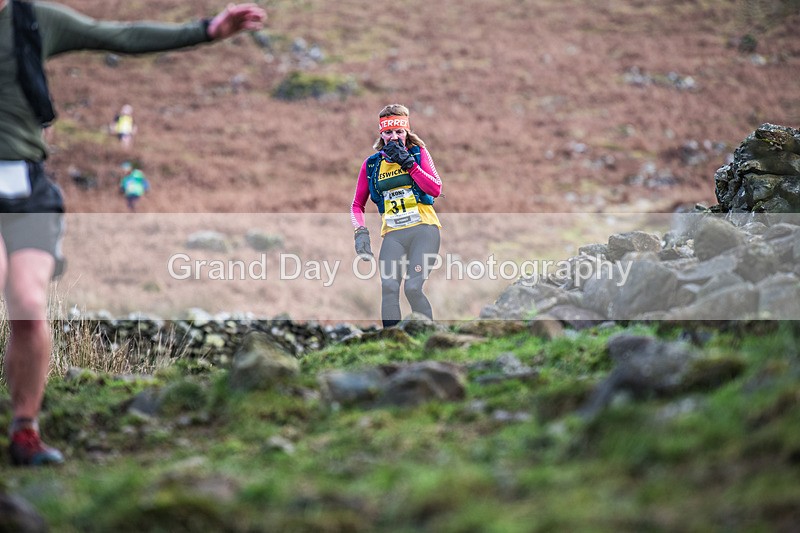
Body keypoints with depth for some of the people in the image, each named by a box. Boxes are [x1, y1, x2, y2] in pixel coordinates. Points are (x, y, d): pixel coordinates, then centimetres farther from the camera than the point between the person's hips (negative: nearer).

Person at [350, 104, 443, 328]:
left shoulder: (418, 153, 6)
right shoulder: (371, 164, 11)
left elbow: (436, 189, -6)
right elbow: (357, 205, 16)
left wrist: (408, 163, -10)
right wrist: (360, 231, -1)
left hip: (423, 230, -2)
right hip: (393, 235, 2)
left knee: (413, 288, -18)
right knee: (389, 288, -18)